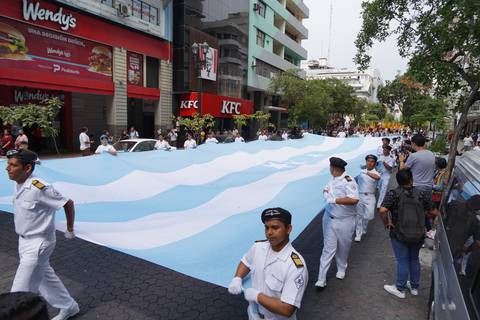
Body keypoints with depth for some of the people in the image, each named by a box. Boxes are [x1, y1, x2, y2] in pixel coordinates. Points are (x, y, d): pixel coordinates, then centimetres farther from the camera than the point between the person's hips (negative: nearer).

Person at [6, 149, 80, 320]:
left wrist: (70, 230, -8)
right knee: (45, 278, 22)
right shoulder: (18, 184, -2)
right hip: (25, 241, 9)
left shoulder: (40, 188, -28)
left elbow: (68, 204, -20)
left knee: (20, 293, 0)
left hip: (38, 244, -9)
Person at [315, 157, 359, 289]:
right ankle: (321, 279, 9)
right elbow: (327, 189, 20)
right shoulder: (333, 179, 1)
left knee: (343, 248, 17)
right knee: (328, 249, 5)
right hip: (330, 219, 5)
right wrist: (326, 192, -3)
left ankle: (341, 269, 44)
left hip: (345, 221, -5)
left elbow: (354, 200, -33)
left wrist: (334, 200, -29)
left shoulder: (348, 181, -21)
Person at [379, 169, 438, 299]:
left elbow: (382, 210, -28)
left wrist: (386, 223, -13)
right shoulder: (422, 194, -5)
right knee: (414, 259, 21)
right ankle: (414, 287, 38)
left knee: (402, 261, 9)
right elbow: (433, 213, 0)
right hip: (418, 234, 4)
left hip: (400, 235, -4)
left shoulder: (393, 194, -15)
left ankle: (400, 289, 24)